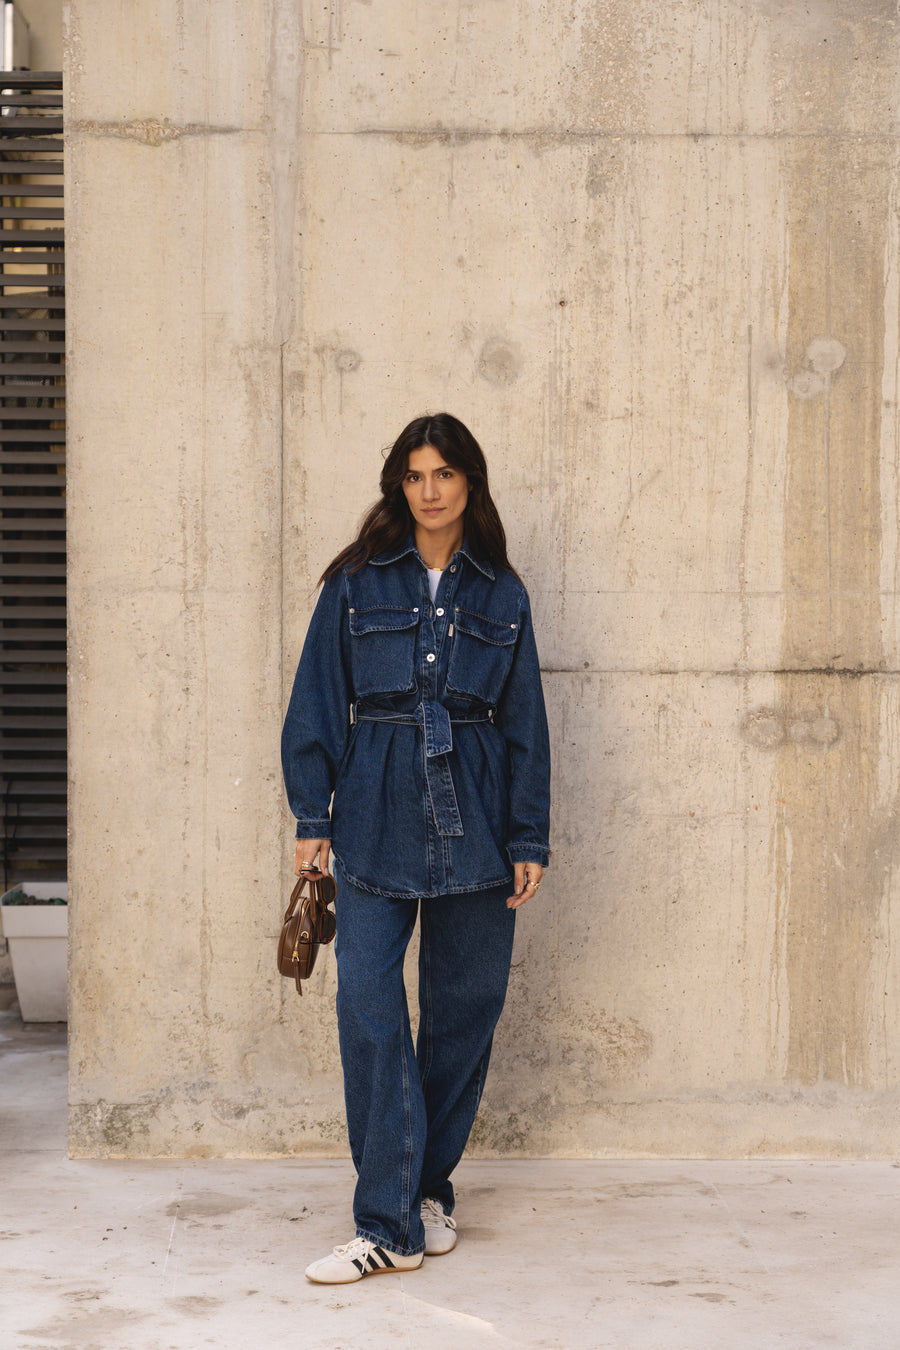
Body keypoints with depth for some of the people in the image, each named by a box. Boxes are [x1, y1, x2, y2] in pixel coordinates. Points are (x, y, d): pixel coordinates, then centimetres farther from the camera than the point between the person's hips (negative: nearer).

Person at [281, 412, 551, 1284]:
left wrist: (530, 840, 4)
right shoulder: (356, 585, 6)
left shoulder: (502, 597, 9)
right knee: (369, 1012, -9)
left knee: (464, 1009, 7)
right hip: (376, 823, -1)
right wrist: (312, 817, -2)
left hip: (475, 827, 2)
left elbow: (525, 726, 9)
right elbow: (317, 706, 5)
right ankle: (389, 1227, -4)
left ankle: (430, 1189, 26)